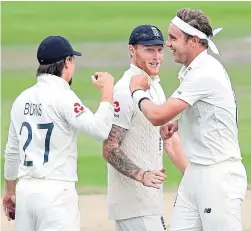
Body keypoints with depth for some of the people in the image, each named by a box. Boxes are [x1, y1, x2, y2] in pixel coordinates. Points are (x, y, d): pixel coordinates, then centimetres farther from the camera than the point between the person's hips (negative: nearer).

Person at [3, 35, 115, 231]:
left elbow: (12, 151, 19)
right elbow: (99, 130, -23)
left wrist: (10, 190, 30)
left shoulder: (22, 99, 11)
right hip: (56, 192, -7)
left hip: (25, 189, 7)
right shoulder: (63, 97, -11)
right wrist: (107, 91, -11)